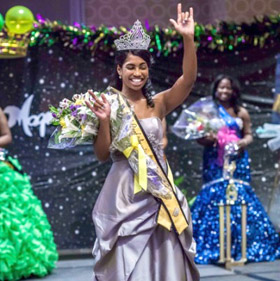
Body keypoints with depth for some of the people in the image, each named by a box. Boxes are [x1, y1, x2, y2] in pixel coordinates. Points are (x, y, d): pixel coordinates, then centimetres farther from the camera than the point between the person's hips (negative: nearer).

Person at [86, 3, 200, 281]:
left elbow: (188, 80, -11)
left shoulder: (158, 104, 4)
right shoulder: (109, 104, -2)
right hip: (124, 194, -2)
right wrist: (104, 121, -20)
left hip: (159, 191, 3)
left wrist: (188, 39, -22)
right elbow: (102, 154, -5)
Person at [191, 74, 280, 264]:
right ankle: (214, 246, -1)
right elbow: (199, 137, 3)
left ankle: (241, 245, 3)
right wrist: (207, 140, -18)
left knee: (240, 195, -4)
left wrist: (244, 142, -9)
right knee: (215, 193, -7)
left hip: (237, 159, 1)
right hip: (215, 160, -1)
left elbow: (249, 135, 13)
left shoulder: (242, 113, 10)